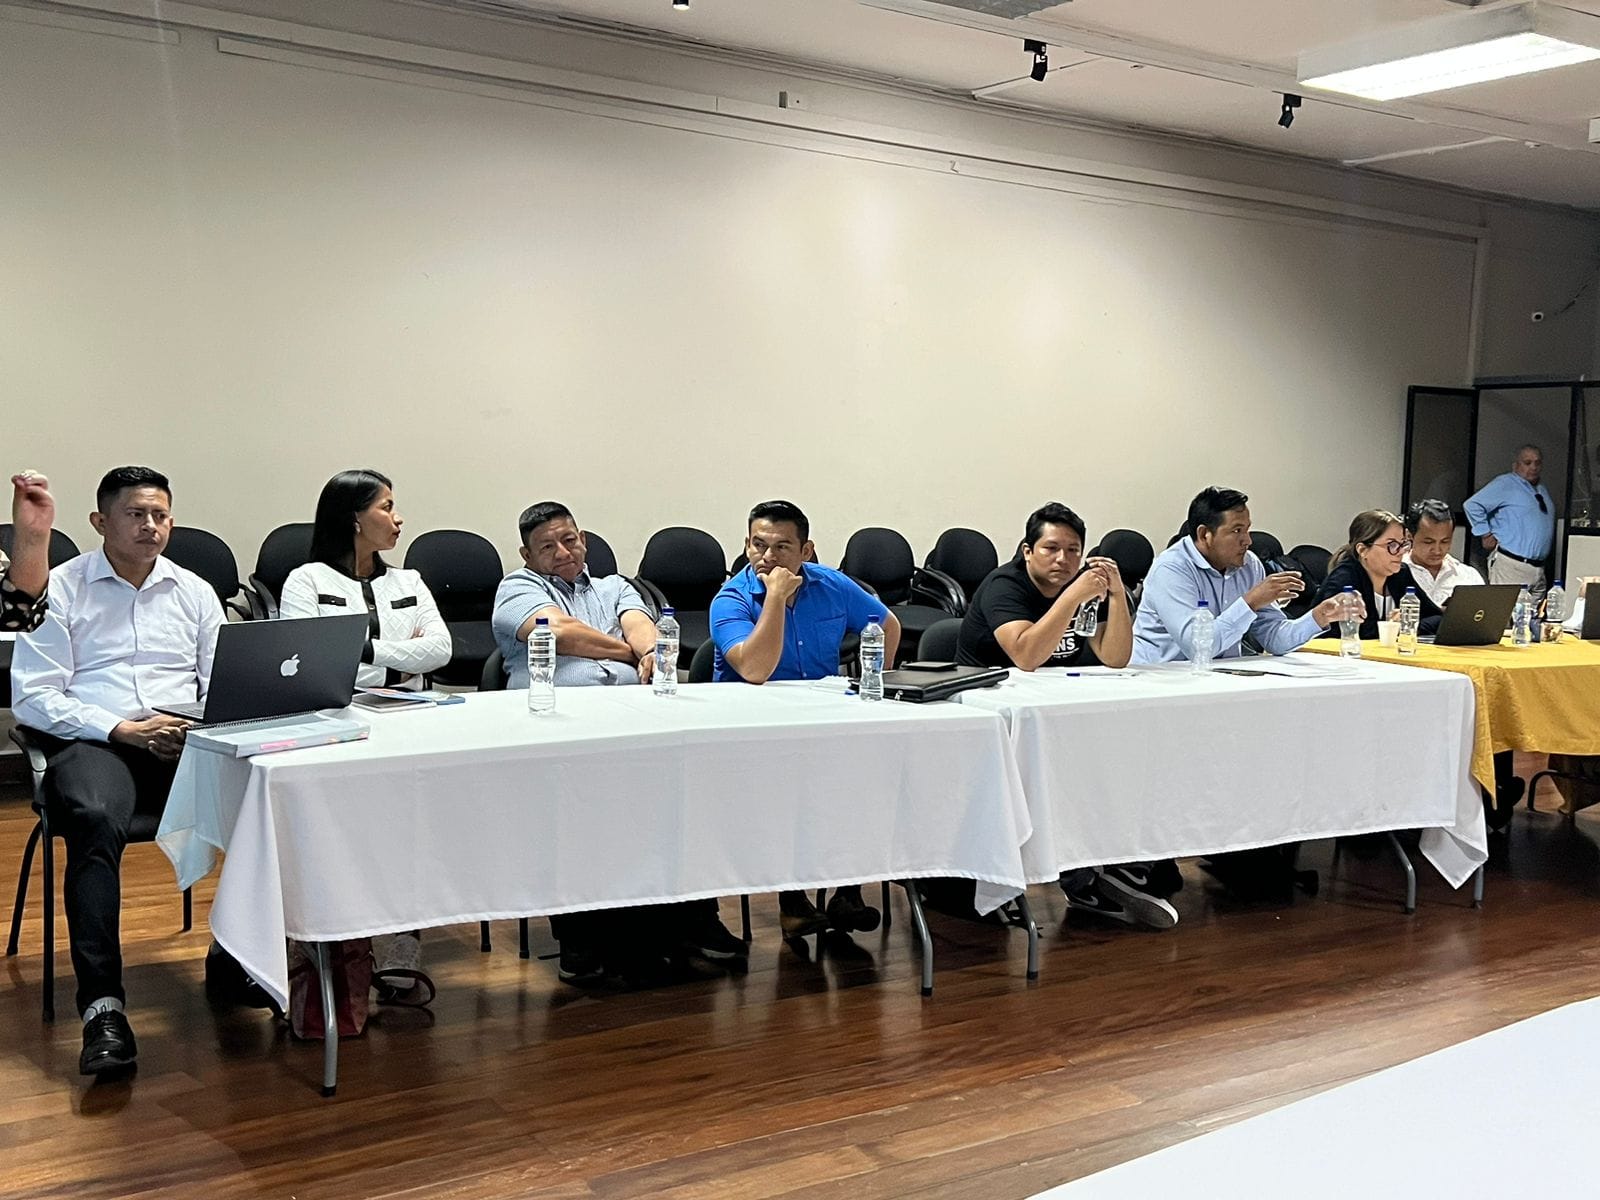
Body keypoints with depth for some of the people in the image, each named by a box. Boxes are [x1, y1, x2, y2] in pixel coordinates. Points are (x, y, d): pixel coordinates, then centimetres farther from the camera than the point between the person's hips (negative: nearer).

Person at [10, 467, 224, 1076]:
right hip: (94, 741, -3)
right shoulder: (59, 589, 8)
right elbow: (32, 696, 0)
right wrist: (123, 730, -12)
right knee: (95, 820, -37)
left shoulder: (194, 592, 19)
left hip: (185, 742, 3)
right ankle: (103, 1007, -39)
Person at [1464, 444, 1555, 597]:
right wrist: (1486, 535, -10)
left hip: (1538, 568, 8)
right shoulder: (1505, 484, -4)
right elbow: (1472, 505, -11)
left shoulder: (1543, 491, 22)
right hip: (1510, 566, -8)